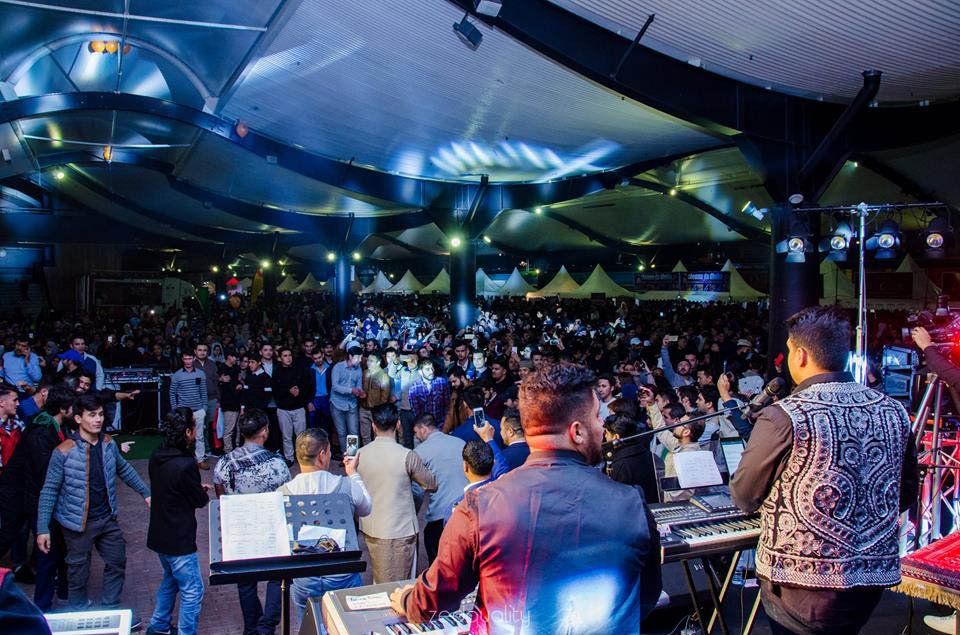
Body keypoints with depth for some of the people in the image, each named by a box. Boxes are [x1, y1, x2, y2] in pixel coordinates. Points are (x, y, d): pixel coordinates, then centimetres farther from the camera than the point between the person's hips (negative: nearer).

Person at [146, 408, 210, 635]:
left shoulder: (156, 457, -3)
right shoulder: (185, 465, -29)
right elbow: (201, 501, -15)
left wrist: (196, 488, 5)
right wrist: (203, 491, 6)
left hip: (159, 535, 9)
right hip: (179, 540, -9)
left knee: (170, 580, 28)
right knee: (192, 591, 3)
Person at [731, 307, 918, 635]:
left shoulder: (783, 417, -17)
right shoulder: (894, 412, -1)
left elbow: (744, 497, -6)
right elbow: (906, 495, 11)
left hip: (803, 584, -5)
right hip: (874, 581, 5)